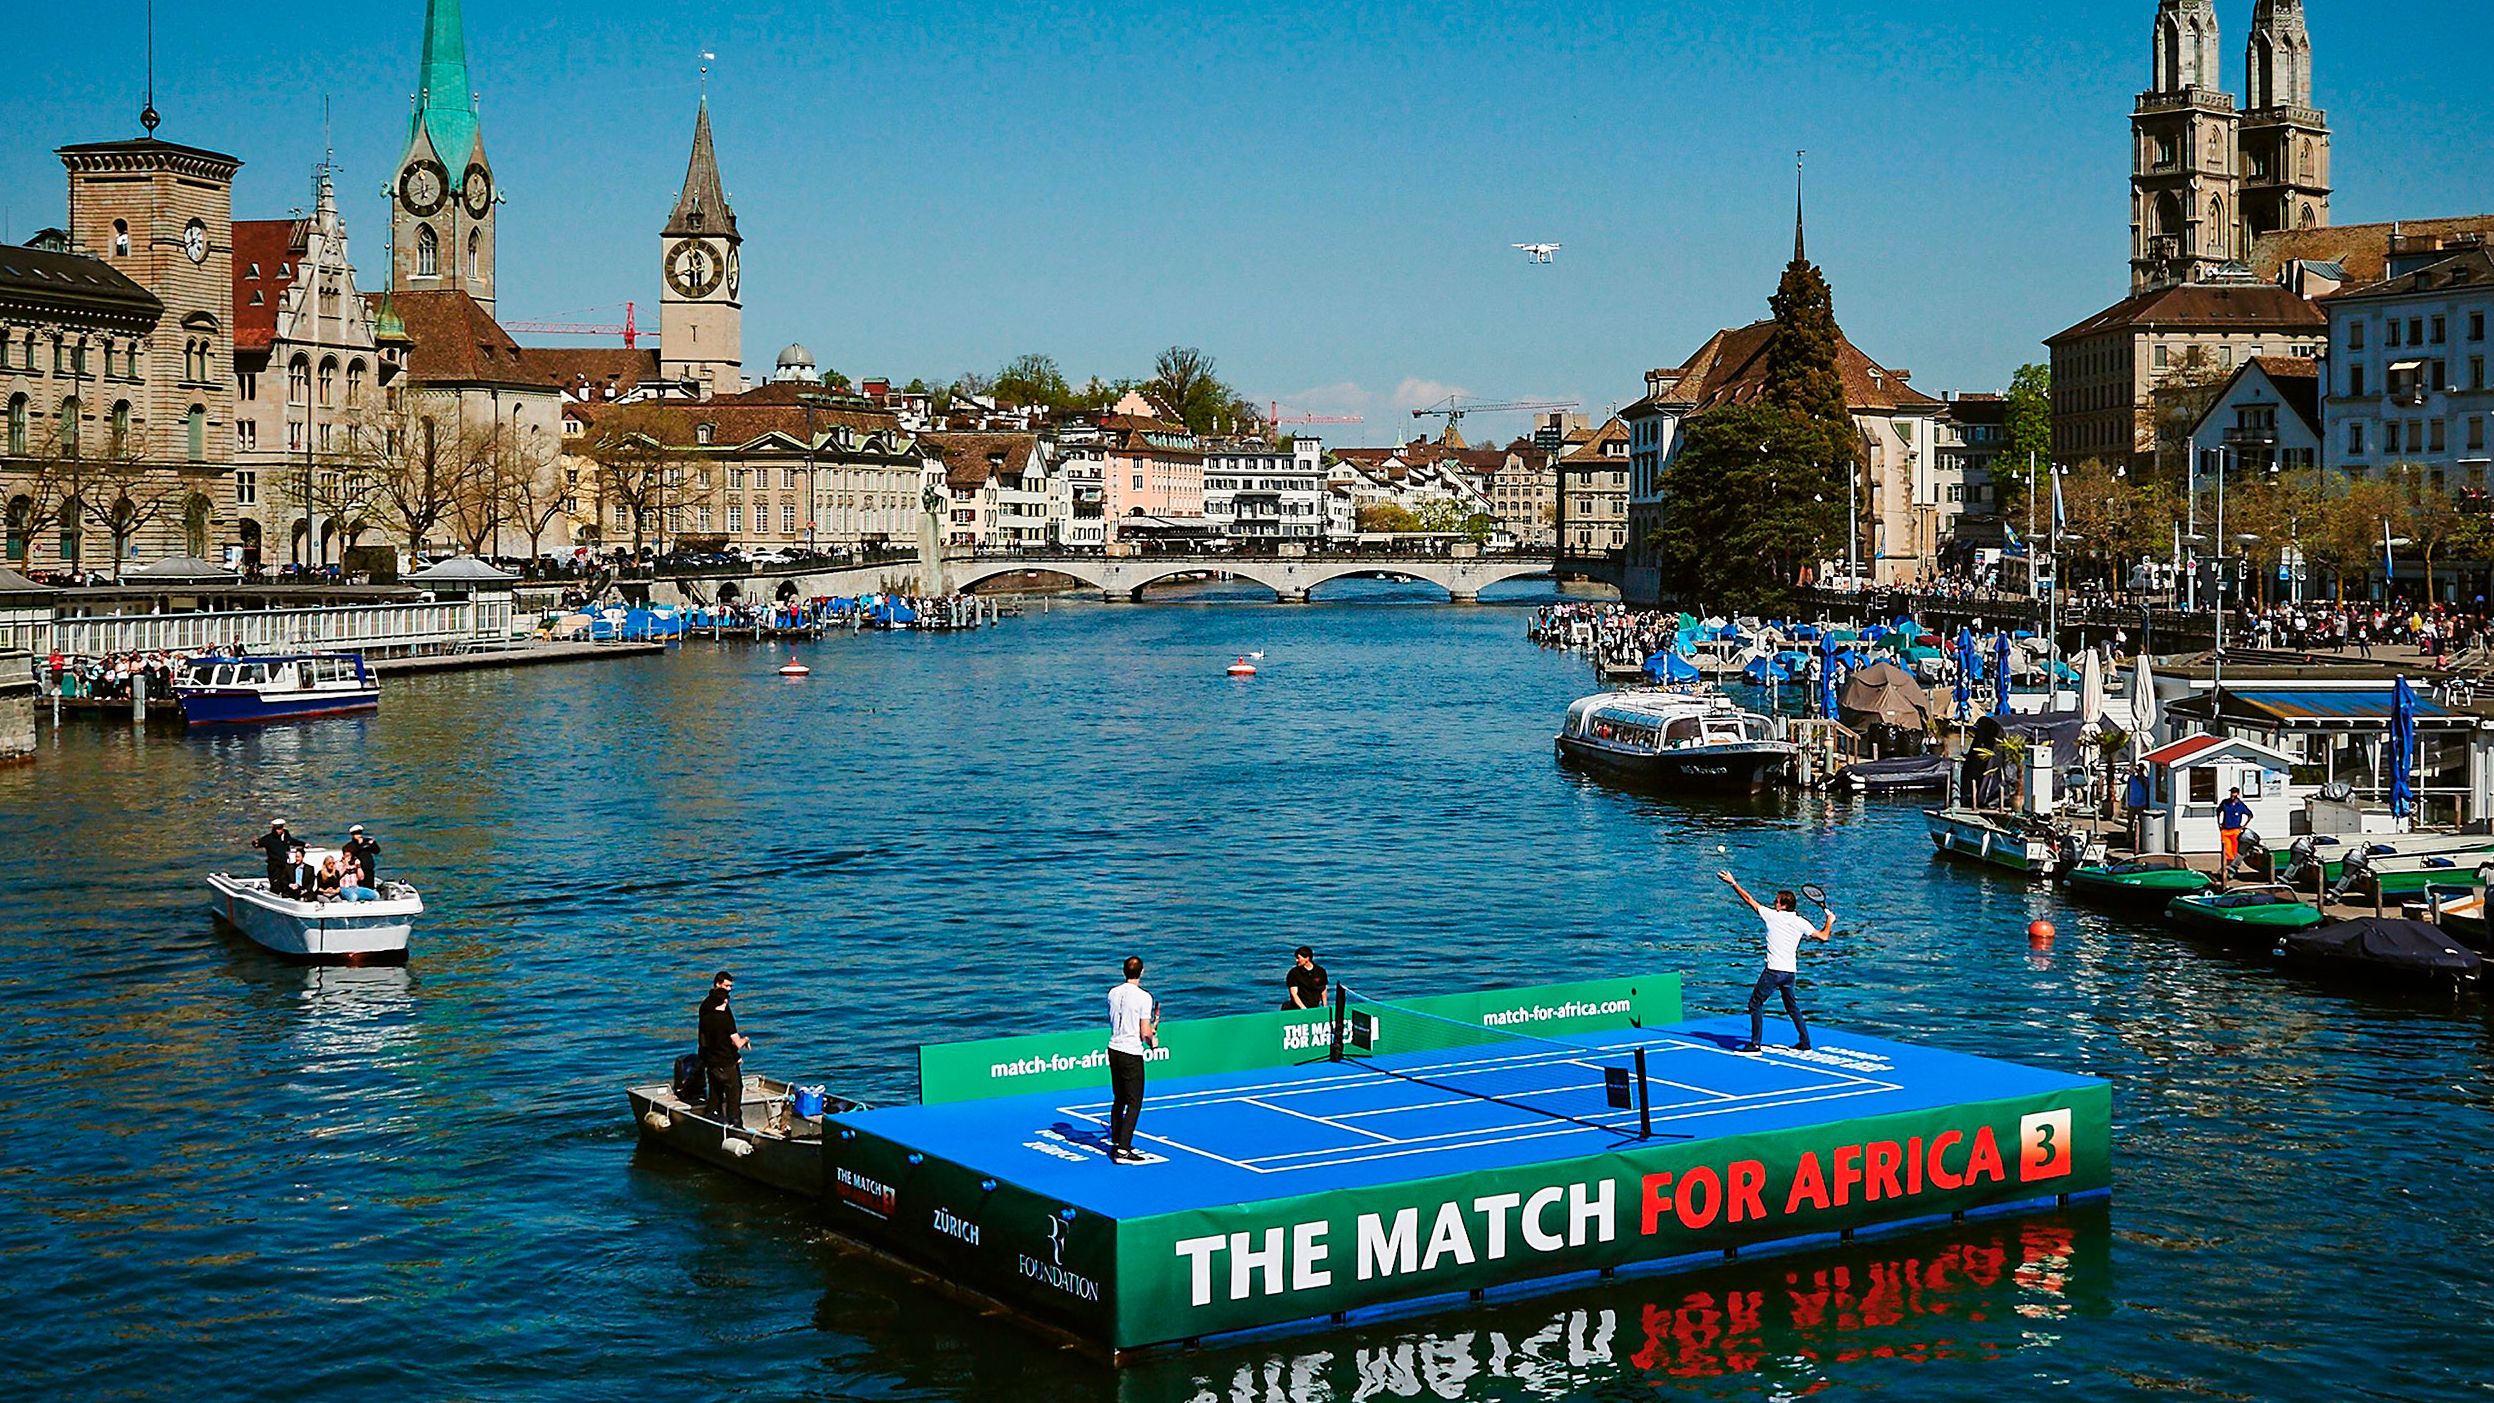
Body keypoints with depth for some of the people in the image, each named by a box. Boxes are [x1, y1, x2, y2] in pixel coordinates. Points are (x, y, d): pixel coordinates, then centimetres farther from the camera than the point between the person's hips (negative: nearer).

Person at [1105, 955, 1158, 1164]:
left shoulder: (1113, 993, 4)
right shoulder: (1143, 997, -15)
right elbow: (1145, 1033, -15)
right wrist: (1153, 1039, 8)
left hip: (1114, 1050, 7)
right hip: (1131, 1054, -7)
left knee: (1119, 1099, 20)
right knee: (1134, 1103, -2)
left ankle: (1116, 1142, 27)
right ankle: (1122, 1150, -9)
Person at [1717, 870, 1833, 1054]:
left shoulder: (1771, 915, -4)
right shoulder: (1801, 923, 4)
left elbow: (1749, 899, 3)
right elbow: (1823, 936, 6)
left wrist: (1733, 883, 13)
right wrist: (1829, 921, 25)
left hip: (1773, 971, -5)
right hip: (1791, 971, 5)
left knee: (1755, 1004, 2)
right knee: (1792, 1006, 20)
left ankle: (1755, 1043, -3)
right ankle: (1805, 1042, 22)